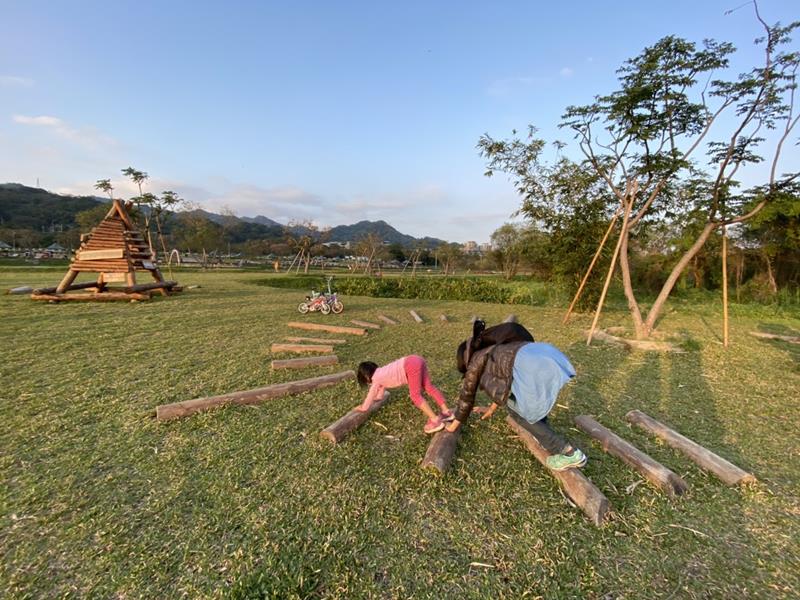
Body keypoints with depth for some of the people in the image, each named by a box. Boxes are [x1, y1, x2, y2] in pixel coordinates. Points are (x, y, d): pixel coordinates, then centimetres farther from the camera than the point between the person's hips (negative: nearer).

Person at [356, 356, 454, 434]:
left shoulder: (376, 379, 8)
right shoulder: (380, 373, 30)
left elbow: (371, 395, 14)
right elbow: (382, 386, 47)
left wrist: (363, 407, 29)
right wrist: (377, 397, 58)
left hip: (411, 366, -9)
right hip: (416, 360, 9)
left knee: (415, 395, -5)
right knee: (429, 387, 12)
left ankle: (435, 420, -8)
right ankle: (446, 411, 15)